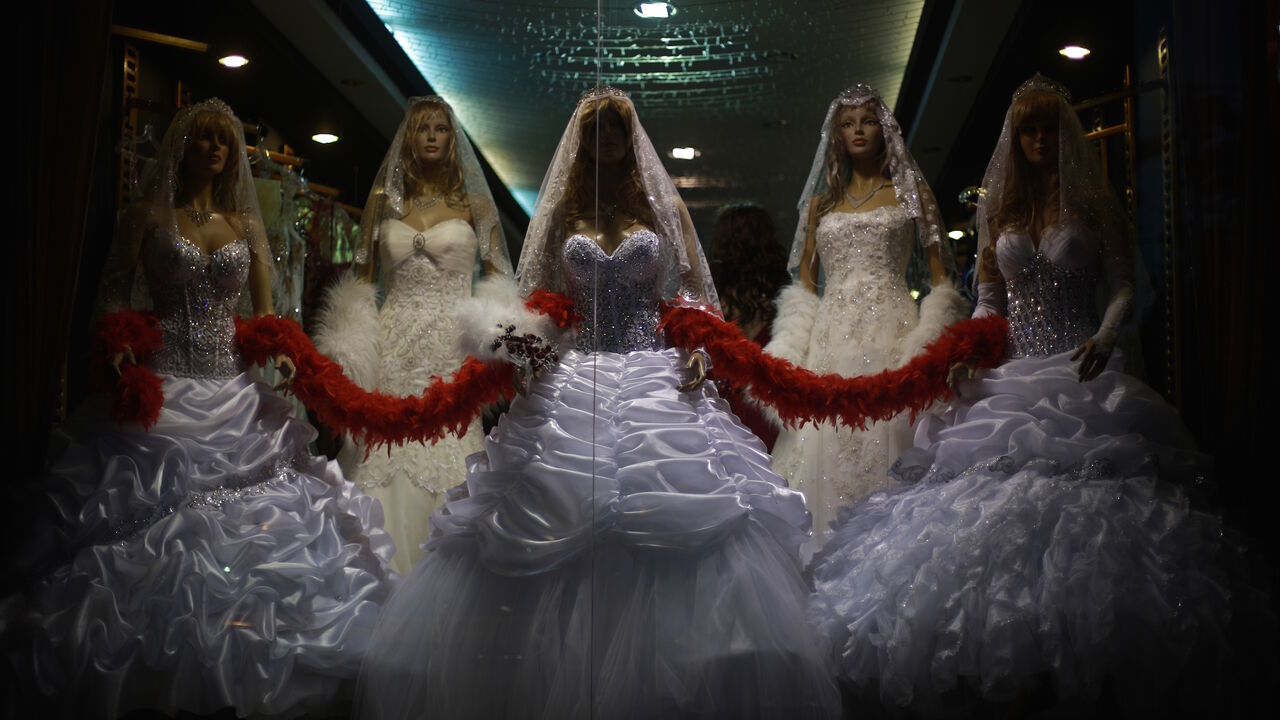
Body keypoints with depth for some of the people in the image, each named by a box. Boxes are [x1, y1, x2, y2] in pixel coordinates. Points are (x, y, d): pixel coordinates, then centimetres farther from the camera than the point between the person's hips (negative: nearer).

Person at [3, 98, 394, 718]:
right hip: (162, 390, -3)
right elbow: (116, 297, 5)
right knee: (161, 522, -6)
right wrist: (119, 346, -15)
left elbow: (264, 314, 14)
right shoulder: (148, 218, 6)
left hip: (234, 391, 3)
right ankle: (157, 659, 9)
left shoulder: (245, 225, 14)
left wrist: (281, 351, -5)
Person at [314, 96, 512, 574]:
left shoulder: (473, 203, 9)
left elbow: (496, 279, 6)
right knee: (388, 458, -4)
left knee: (449, 454, -7)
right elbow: (363, 279, 14)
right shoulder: (384, 201, 13)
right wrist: (349, 351, 3)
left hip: (455, 351, -1)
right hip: (395, 347, 1)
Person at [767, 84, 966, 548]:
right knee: (827, 447, -4)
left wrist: (934, 345, -7)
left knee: (885, 438, -10)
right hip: (830, 335, 2)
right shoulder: (821, 202, 20)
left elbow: (938, 272, 7)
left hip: (891, 330, -2)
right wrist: (788, 352, 3)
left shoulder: (911, 192, 13)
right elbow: (804, 279, 16)